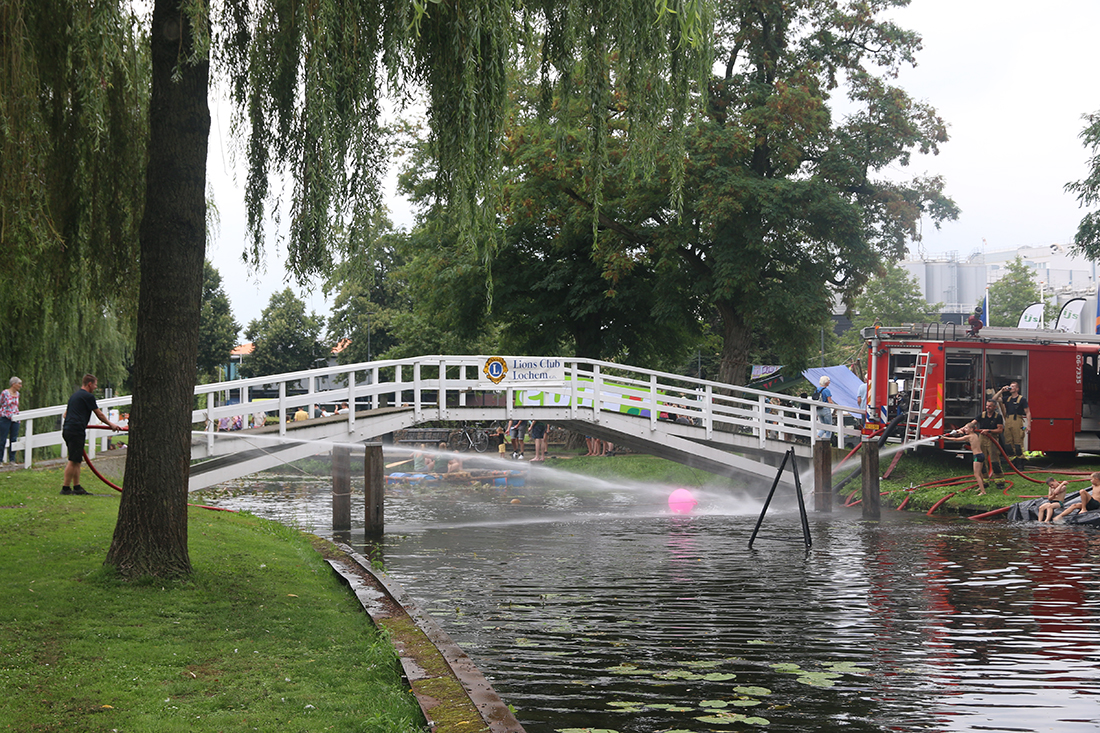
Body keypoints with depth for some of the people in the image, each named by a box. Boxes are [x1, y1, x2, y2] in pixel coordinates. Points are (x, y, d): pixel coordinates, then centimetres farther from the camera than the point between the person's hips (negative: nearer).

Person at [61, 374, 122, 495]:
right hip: (76, 431, -10)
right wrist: (111, 424, 16)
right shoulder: (88, 396, -5)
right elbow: (99, 414, 2)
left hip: (67, 429, 10)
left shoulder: (74, 395, 22)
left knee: (76, 460, 13)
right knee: (73, 461, -7)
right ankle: (65, 487, -7)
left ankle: (77, 486, 15)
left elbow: (66, 414, 32)